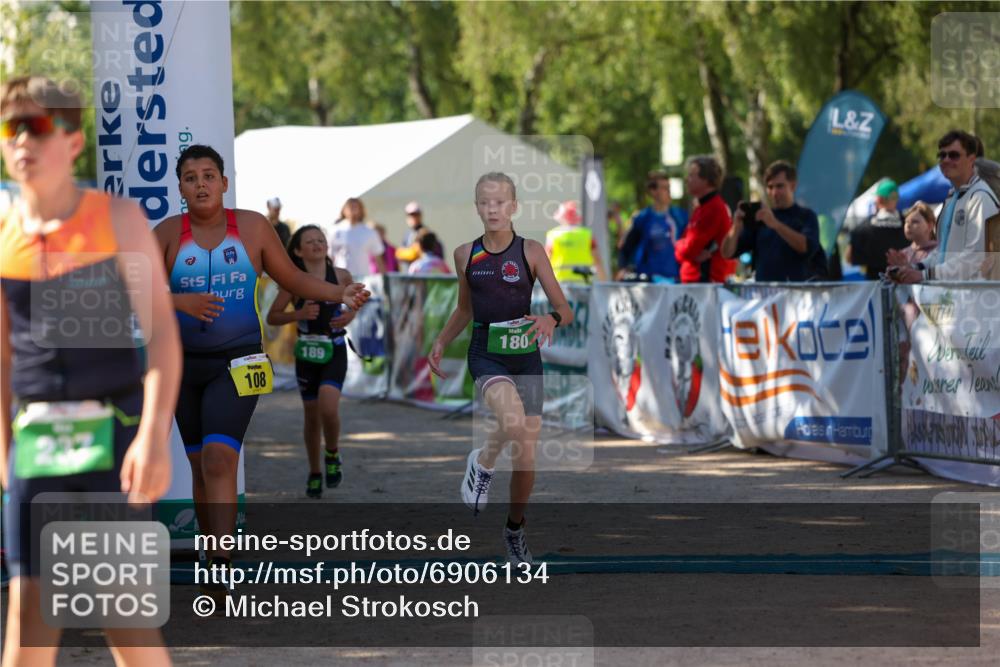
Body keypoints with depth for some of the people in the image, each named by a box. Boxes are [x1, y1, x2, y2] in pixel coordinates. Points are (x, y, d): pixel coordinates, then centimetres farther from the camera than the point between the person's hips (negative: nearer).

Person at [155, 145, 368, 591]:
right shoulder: (168, 234, 0)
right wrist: (180, 302, -23)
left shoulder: (252, 227, 2)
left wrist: (340, 294, -1)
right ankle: (215, 557, 23)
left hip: (238, 362, -2)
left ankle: (222, 566, -23)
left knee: (219, 458, -18)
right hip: (185, 362, 2)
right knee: (200, 465, 9)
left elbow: (292, 279, 12)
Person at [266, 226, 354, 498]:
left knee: (328, 407, -22)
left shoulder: (341, 276, -3)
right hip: (307, 353, 1)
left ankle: (332, 456, 6)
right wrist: (298, 314, -18)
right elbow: (272, 317, -1)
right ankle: (314, 473, 28)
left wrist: (351, 315, -4)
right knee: (312, 415, 8)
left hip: (334, 352, -1)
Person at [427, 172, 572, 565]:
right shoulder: (466, 255, 4)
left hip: (526, 355, 1)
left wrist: (551, 319, -24)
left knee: (526, 457, 5)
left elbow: (565, 310, -2)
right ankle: (482, 463, -2)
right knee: (513, 423, -33)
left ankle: (515, 530, 28)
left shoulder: (531, 252, -2)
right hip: (486, 355, -1)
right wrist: (441, 343, 8)